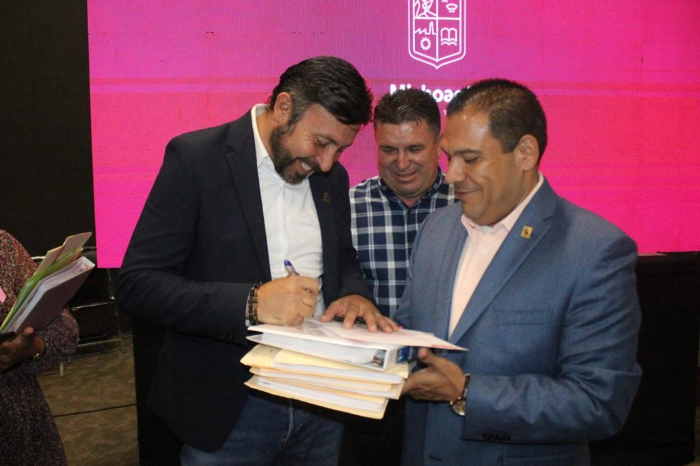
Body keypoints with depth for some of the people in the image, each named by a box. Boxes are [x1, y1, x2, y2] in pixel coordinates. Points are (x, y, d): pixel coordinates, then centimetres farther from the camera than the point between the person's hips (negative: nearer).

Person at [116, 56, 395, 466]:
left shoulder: (332, 176, 4)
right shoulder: (195, 158, -12)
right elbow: (137, 284, -16)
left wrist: (355, 295, -6)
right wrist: (250, 304, -28)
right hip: (228, 409, -5)